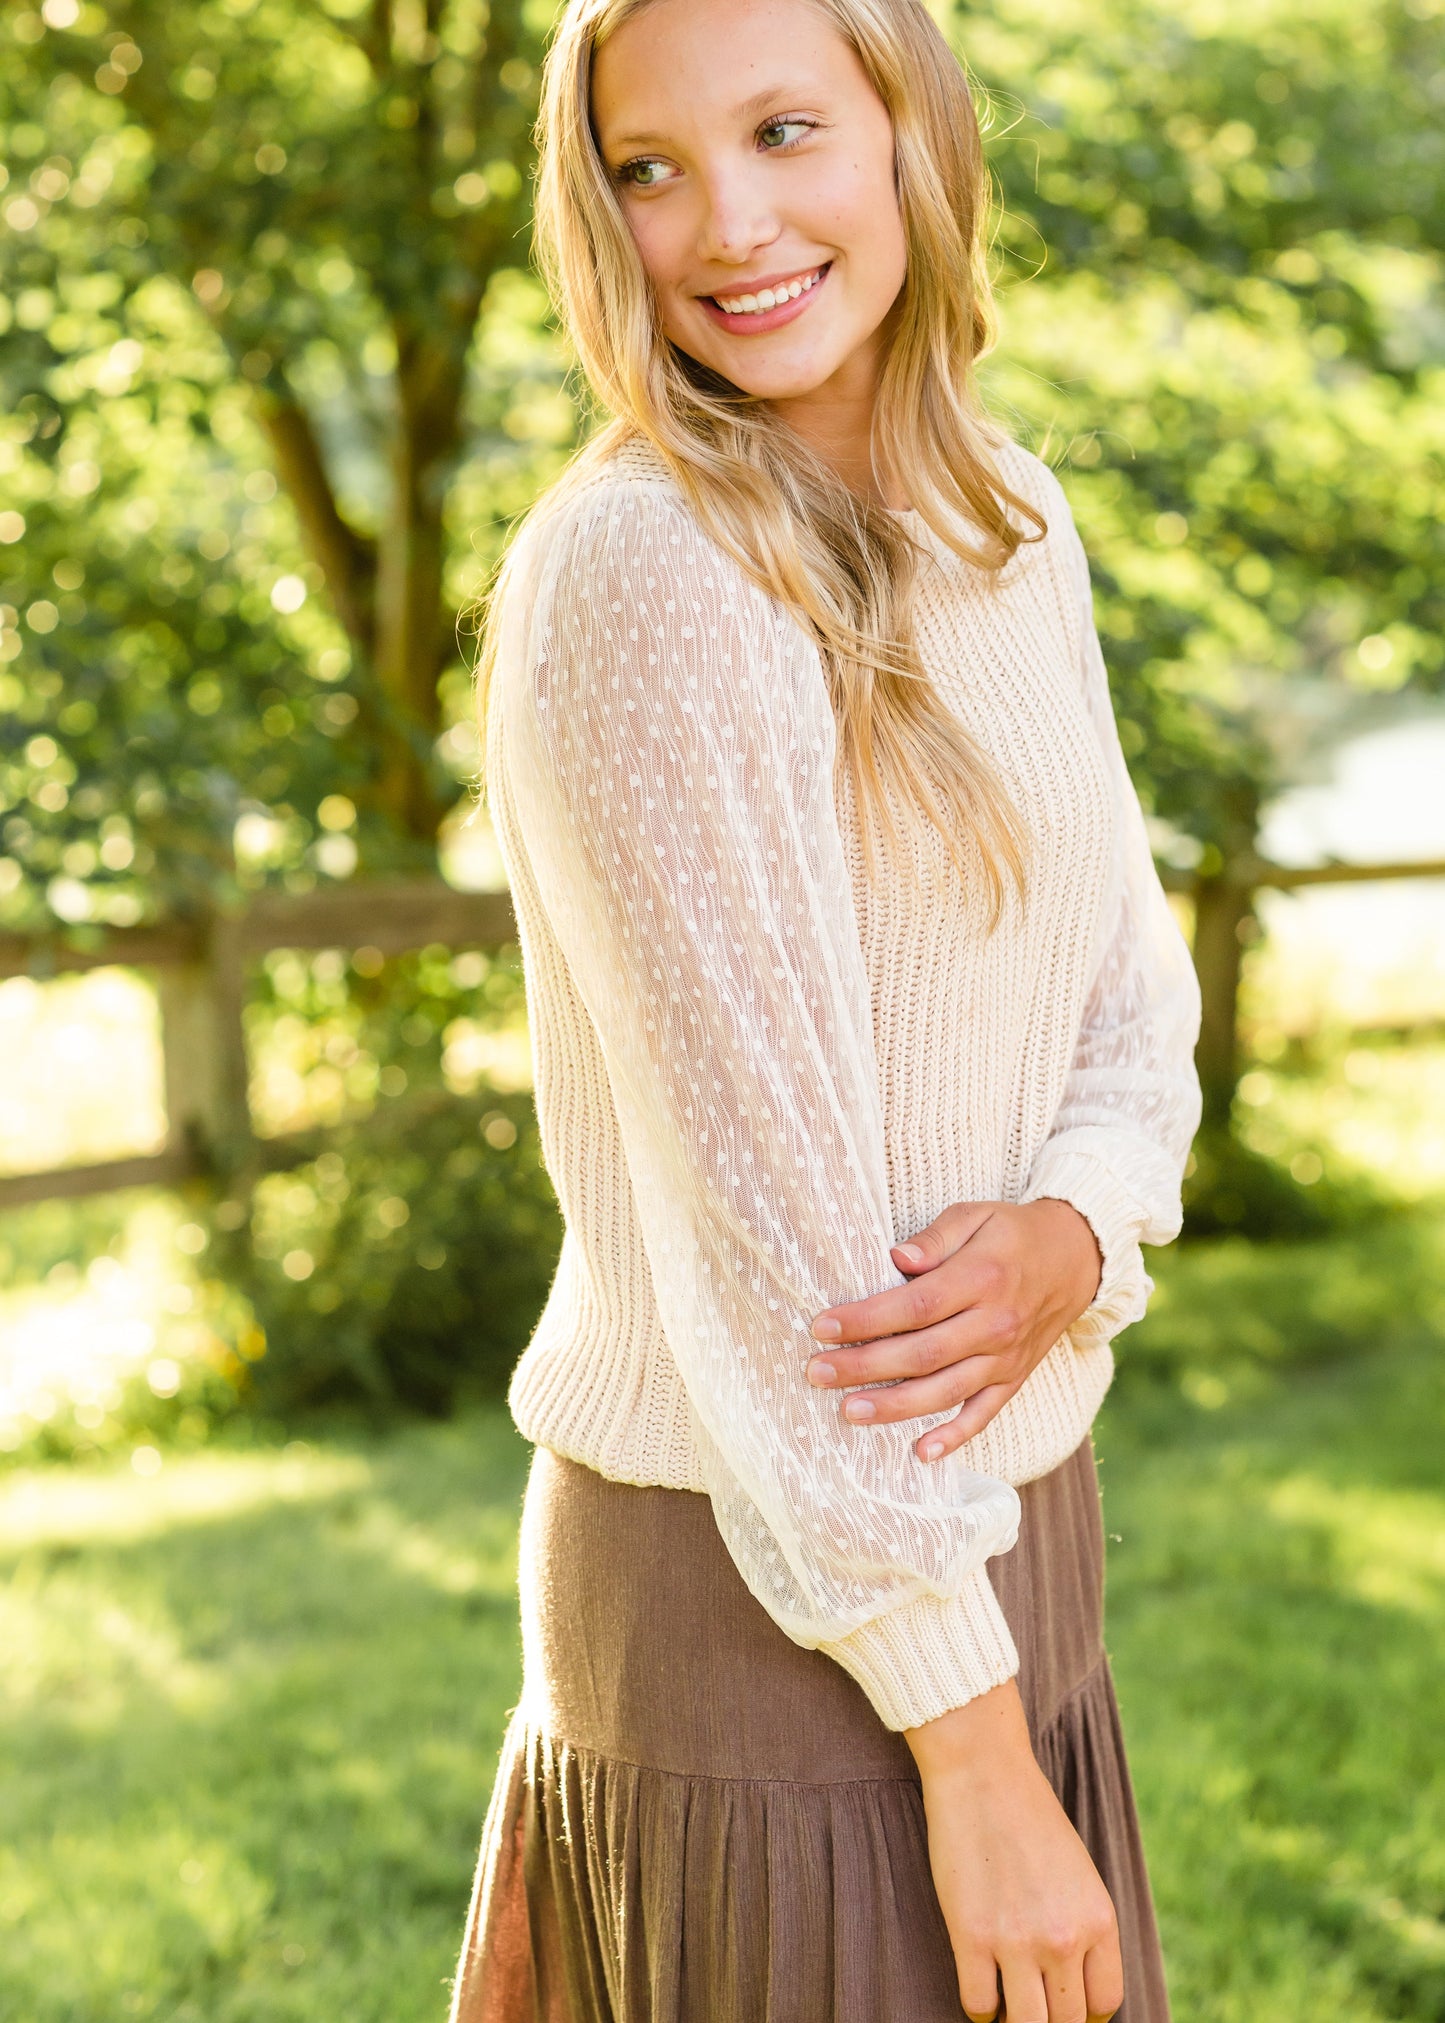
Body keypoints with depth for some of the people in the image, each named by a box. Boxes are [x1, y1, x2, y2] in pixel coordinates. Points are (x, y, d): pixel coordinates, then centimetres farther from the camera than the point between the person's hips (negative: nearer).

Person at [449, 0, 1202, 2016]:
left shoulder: (1004, 515, 5)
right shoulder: (639, 572, -19)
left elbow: (1131, 1001, 7)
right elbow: (759, 1212, -21)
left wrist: (1066, 1237, -16)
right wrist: (984, 1766, -18)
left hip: (992, 1525, 7)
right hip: (765, 1589, -7)